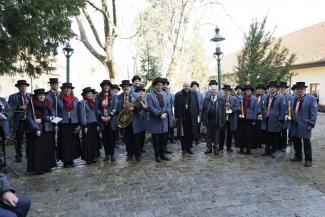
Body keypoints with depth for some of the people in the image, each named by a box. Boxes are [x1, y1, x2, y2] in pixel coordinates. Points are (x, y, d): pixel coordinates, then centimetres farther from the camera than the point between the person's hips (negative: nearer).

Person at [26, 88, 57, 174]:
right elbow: (29, 118, -9)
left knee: (48, 149, 7)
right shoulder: (31, 105, -4)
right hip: (35, 131, -3)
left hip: (47, 130, 3)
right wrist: (35, 129, -16)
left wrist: (41, 120, -12)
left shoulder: (48, 104, 5)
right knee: (37, 150, 0)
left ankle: (47, 166, 20)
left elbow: (52, 116, 2)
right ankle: (38, 168, 10)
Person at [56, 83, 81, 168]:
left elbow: (78, 112, 7)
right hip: (63, 124, -2)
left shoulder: (75, 99, 8)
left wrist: (79, 124, 0)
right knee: (64, 143, 1)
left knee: (73, 142, 5)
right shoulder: (59, 99, 1)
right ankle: (65, 161, 13)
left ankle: (71, 160, 18)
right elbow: (56, 112, 3)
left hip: (74, 123, 2)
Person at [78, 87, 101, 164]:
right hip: (87, 125, -7)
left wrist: (97, 124, 10)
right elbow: (82, 115, -12)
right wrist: (84, 126, -16)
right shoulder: (82, 102, -7)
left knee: (94, 141, 10)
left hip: (94, 125, 7)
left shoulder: (93, 102, 13)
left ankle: (92, 157, 23)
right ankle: (88, 159, 12)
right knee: (88, 142, 1)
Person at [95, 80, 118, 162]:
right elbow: (96, 108, 1)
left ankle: (112, 155, 13)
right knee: (104, 138, 6)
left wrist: (109, 116, -14)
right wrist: (101, 116, -11)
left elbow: (115, 108, -4)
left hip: (111, 120, -1)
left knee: (112, 138, 0)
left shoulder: (114, 96, 2)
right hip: (102, 120, 2)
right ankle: (106, 154, 18)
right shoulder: (98, 96, 6)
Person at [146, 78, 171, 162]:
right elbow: (151, 107, -15)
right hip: (155, 121, -5)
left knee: (164, 139, 11)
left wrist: (165, 113, -9)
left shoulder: (165, 94, 12)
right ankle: (157, 155, 19)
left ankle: (162, 154, 24)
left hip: (164, 120, 5)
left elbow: (168, 105, 9)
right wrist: (160, 114, -19)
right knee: (156, 140, 6)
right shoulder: (149, 95, -6)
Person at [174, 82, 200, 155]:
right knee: (183, 134, 7)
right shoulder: (178, 95, -2)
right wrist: (177, 116, -3)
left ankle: (189, 148, 21)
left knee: (190, 134, 7)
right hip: (182, 118, -1)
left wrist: (197, 115, 4)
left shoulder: (194, 94, 3)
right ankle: (184, 149, 20)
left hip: (192, 118, 1)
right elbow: (176, 107, 0)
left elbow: (197, 105, 8)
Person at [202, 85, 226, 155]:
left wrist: (223, 121, -6)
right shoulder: (206, 99, 7)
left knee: (216, 135, 8)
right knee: (209, 135, 10)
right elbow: (203, 110, 5)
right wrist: (203, 120, -1)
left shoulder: (221, 100, 4)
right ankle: (209, 148, 21)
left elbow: (223, 111, 0)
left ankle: (215, 148, 21)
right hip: (208, 120, 1)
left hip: (217, 121, -1)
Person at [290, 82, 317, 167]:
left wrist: (311, 124, -15)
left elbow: (313, 113, -10)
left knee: (306, 143, 4)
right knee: (296, 141, 14)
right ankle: (298, 156, 31)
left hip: (305, 125, -5)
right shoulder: (294, 99, 11)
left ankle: (308, 160, 17)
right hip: (295, 124, 5)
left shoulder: (311, 98, -6)